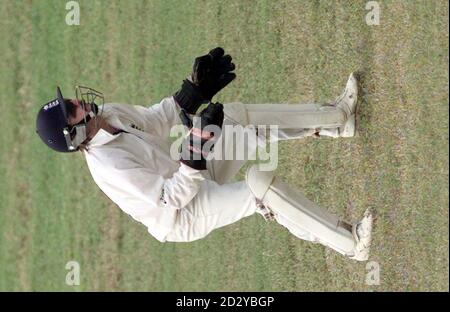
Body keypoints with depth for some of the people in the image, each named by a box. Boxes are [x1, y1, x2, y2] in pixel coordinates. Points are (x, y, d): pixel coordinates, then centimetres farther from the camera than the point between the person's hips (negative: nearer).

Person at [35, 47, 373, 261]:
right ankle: (349, 242, -23)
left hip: (192, 177, 9)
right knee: (260, 184, -30)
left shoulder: (107, 114, -7)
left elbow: (156, 119, 1)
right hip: (184, 218, -9)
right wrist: (197, 146, -43)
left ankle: (336, 118, 8)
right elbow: (172, 199, -32)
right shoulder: (108, 166, -33)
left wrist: (196, 90, -14)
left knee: (236, 116, -1)